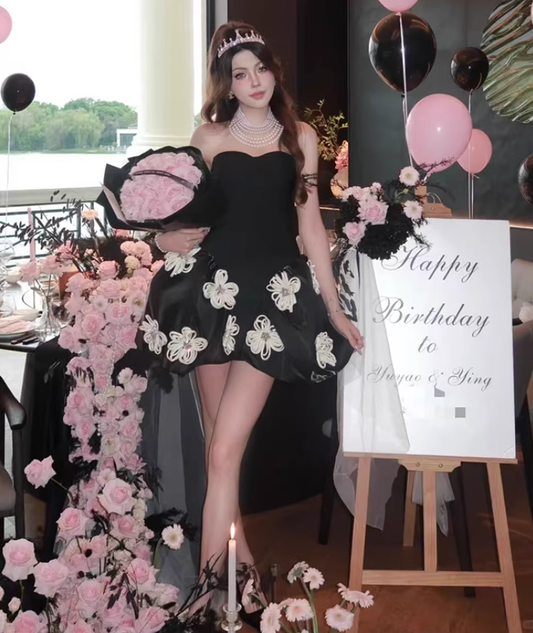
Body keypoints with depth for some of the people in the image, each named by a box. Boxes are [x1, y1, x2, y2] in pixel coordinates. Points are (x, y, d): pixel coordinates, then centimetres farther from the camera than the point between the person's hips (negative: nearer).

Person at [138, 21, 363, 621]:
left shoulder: (301, 137, 9)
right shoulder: (209, 137, 8)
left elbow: (310, 223, 10)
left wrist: (333, 306, 7)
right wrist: (165, 239, -3)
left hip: (277, 293, -2)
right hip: (213, 288, 2)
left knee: (225, 448, -11)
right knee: (217, 437, 8)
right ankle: (236, 546, 27)